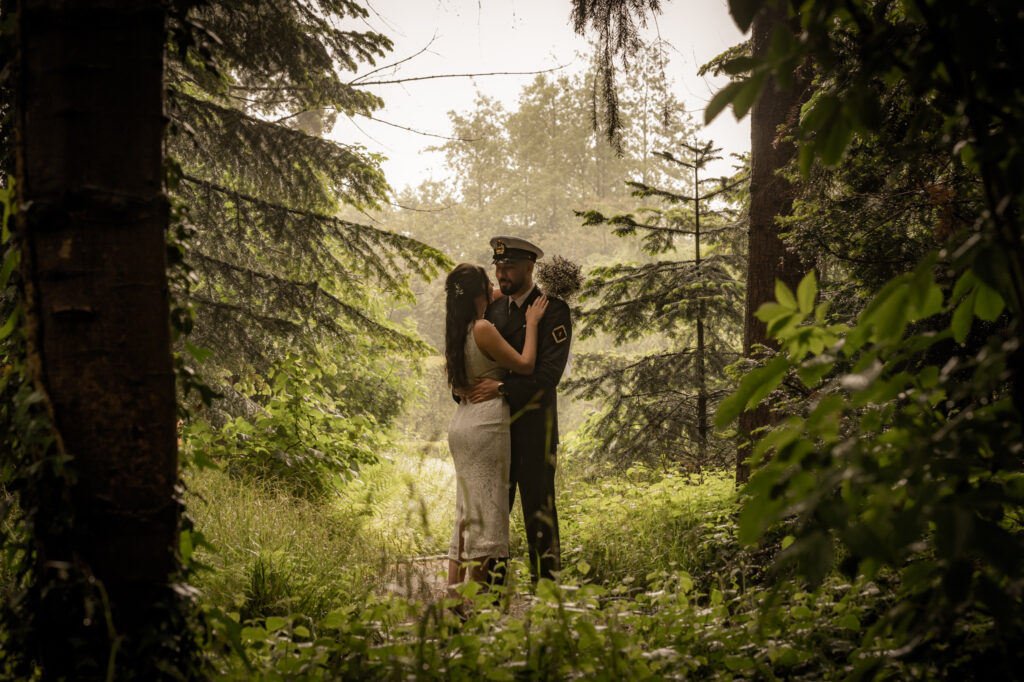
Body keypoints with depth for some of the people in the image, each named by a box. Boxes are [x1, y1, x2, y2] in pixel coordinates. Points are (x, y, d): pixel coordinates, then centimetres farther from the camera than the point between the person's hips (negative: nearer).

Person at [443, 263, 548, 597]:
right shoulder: (483, 329, -14)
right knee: (485, 511, -5)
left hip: (463, 422, 9)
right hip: (487, 423, -9)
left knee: (466, 513, 12)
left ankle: (454, 592, 10)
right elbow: (525, 365, -12)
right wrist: (531, 323, -1)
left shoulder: (459, 331, 11)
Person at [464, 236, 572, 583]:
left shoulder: (553, 310, -7)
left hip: (533, 424, -6)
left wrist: (504, 388, -24)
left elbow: (549, 371, -16)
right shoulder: (494, 309, 14)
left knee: (538, 508, -5)